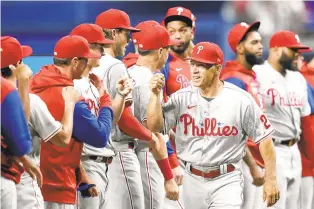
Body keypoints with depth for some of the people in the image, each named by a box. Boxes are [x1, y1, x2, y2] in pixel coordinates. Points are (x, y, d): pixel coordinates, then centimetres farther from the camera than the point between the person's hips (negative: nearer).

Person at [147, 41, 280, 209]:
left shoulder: (240, 100, -8)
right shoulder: (182, 98, 0)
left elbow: (264, 138, -4)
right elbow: (154, 126, -6)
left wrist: (271, 180, -7)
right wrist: (155, 94, -18)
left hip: (226, 181, -4)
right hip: (193, 181, 4)